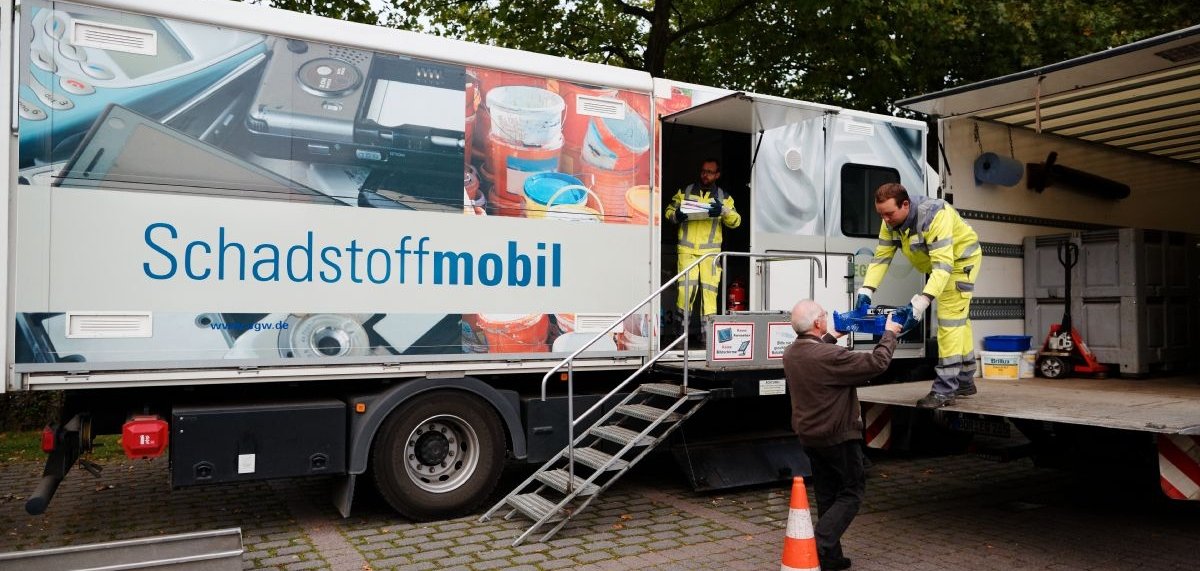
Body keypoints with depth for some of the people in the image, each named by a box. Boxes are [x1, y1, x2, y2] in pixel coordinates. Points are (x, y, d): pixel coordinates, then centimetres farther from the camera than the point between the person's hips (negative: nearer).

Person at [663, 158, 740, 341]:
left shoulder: (724, 197, 13)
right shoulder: (684, 192, 13)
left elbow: (736, 221, 7)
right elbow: (669, 211, 15)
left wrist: (724, 211, -13)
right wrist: (676, 215, -8)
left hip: (711, 250, 1)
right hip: (687, 248, -1)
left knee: (709, 288, -3)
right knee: (687, 285, -13)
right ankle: (679, 319, 7)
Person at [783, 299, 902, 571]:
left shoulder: (790, 353, -2)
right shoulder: (831, 356, -28)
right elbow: (877, 363, -19)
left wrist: (832, 337, 28)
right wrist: (889, 334, -3)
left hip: (808, 434, 8)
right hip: (838, 436, -8)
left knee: (828, 495, 17)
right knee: (852, 491, 6)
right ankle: (818, 546, -6)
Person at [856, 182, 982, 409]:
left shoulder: (934, 216, -39)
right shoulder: (891, 222, -16)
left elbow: (943, 265, -44)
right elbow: (881, 257, -14)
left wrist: (920, 303, -52)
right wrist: (866, 291, -28)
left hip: (961, 258, -8)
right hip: (939, 263, 8)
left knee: (950, 320, -15)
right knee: (959, 320, 18)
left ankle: (945, 389, -13)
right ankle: (964, 381, 30)